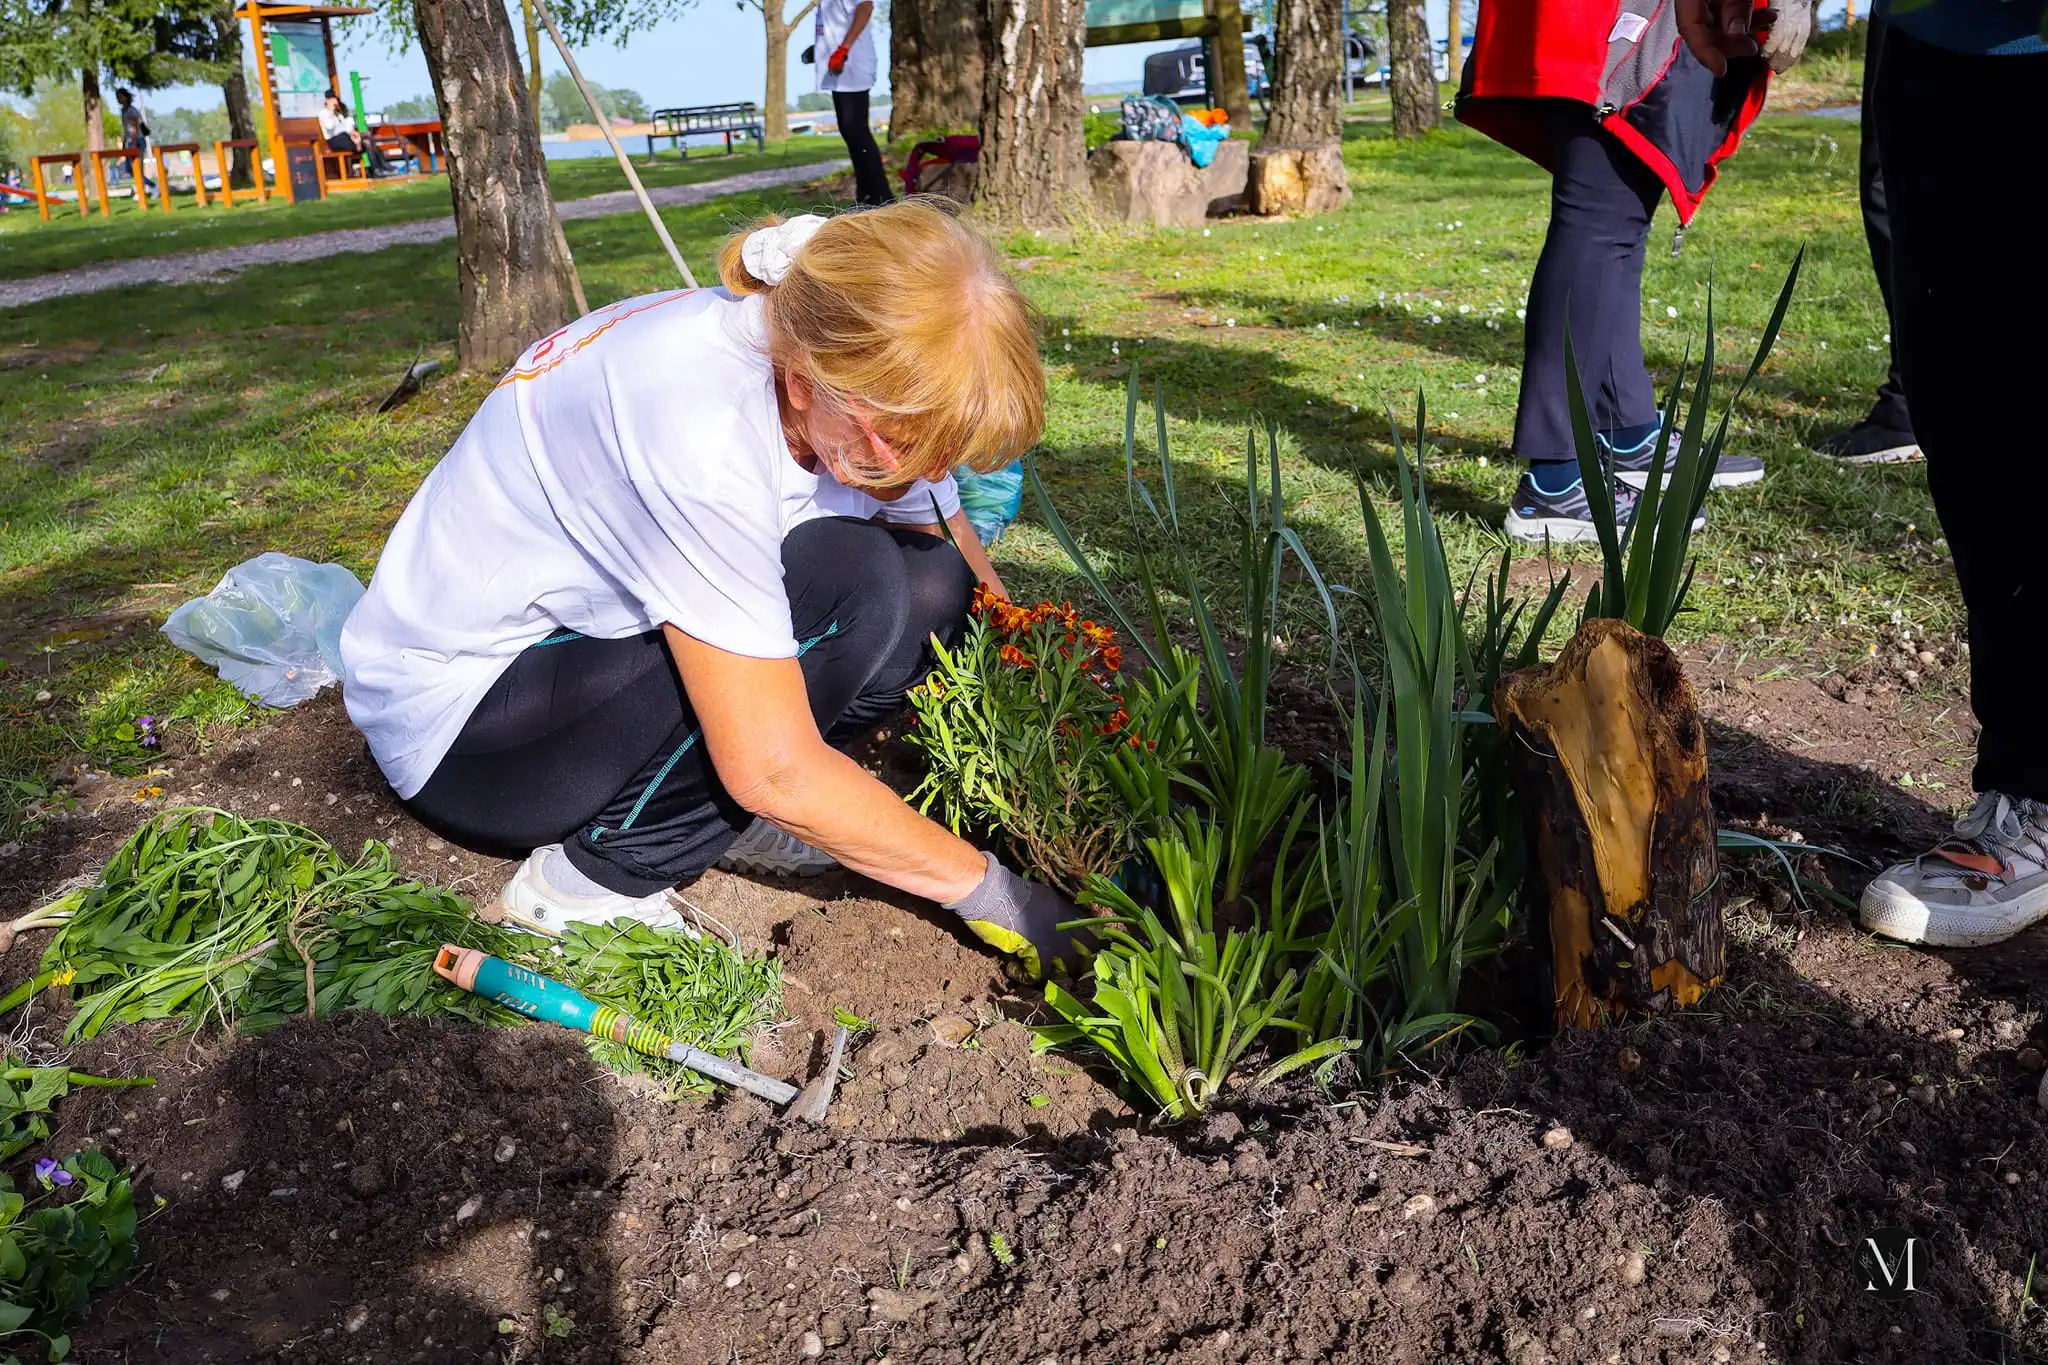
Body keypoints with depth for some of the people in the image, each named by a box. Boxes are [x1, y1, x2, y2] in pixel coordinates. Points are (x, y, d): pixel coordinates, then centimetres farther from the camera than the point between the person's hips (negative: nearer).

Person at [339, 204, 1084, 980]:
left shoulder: (858, 378, -12)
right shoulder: (700, 423, -35)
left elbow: (979, 593, -2)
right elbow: (771, 770, -31)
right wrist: (982, 887, -21)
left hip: (597, 630, 7)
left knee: (932, 586, -11)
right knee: (852, 584, -28)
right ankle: (596, 876, -14)